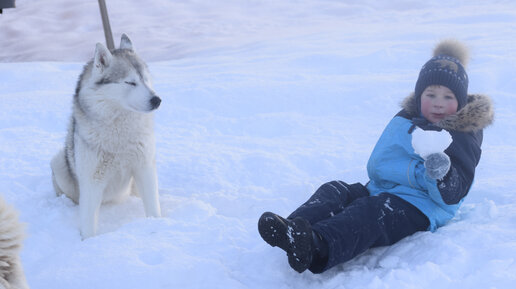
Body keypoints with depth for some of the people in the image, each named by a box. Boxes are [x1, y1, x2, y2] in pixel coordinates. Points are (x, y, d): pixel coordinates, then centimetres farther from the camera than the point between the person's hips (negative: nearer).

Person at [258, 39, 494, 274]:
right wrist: (421, 172, -15)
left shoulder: (464, 137, 3)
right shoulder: (404, 121, 15)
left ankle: (317, 248, -64)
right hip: (380, 192, 7)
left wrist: (441, 175, -32)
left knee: (371, 211, -35)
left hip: (418, 208, -6)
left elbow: (451, 195, -9)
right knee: (335, 191, -17)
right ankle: (291, 230, -47)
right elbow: (377, 167, 1)